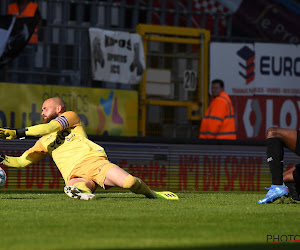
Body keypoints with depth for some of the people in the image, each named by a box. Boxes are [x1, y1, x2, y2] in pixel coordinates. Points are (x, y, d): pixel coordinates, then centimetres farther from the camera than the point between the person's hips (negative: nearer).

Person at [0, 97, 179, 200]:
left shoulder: (71, 116, 17)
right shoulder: (44, 142, 33)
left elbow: (50, 127, -1)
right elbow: (21, 161, 32)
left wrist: (16, 133, -3)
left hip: (92, 160, -2)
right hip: (74, 176, 2)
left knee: (129, 182, -22)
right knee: (74, 190, -43)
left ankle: (151, 193, 2)